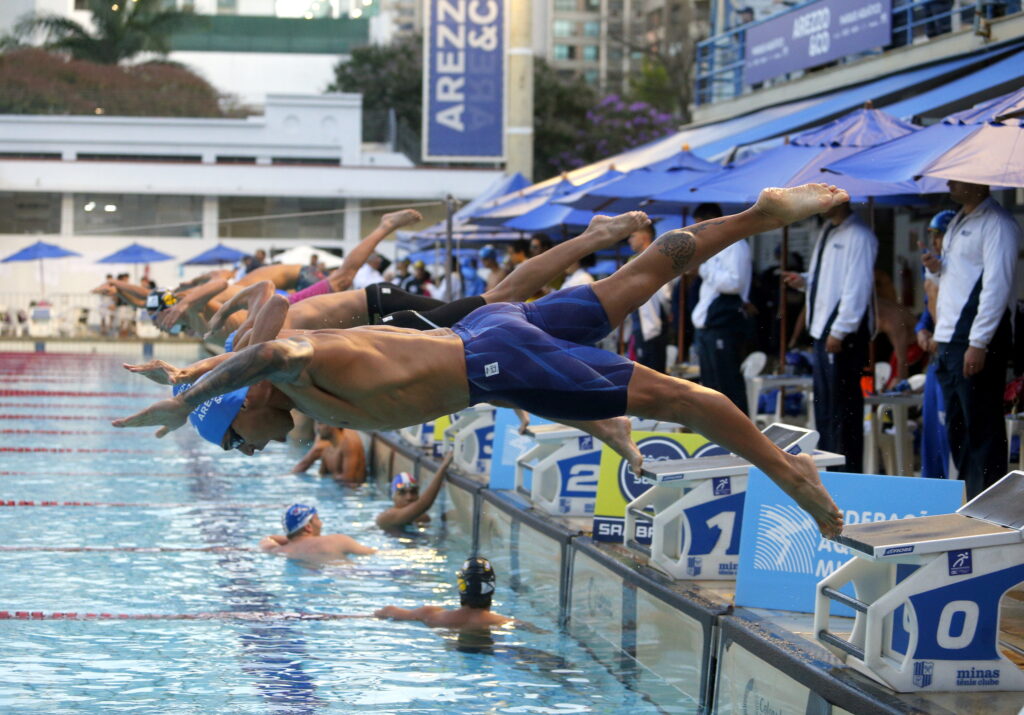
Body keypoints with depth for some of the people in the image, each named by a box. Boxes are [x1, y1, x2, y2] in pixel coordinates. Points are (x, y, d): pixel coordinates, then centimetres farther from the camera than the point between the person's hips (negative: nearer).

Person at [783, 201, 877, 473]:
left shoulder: (858, 236, -12)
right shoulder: (827, 232, 16)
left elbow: (856, 286, -17)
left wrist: (839, 332, -20)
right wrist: (805, 281, 7)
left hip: (845, 334, -10)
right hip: (823, 328, 10)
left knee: (843, 406, -5)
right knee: (823, 403, 15)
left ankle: (848, 473, 0)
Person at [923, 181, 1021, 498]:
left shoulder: (997, 224, -10)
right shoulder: (957, 223, 19)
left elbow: (997, 285, -17)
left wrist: (978, 344, -21)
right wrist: (936, 268, 5)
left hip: (977, 343, -9)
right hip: (949, 341, 9)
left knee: (981, 428, -7)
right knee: (957, 427, 11)